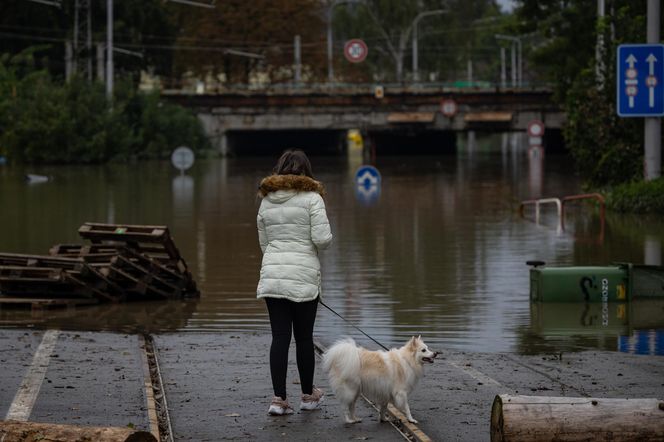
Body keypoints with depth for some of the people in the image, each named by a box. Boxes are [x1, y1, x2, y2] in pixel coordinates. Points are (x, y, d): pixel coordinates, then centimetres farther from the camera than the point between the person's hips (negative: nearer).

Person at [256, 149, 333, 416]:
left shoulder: (266, 201, 12)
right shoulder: (311, 197, -4)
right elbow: (322, 239, -12)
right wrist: (321, 244, 11)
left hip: (271, 275, 4)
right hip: (303, 276, -4)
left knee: (280, 337, 3)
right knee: (304, 337, 7)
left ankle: (279, 398, -3)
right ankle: (308, 395, 20)